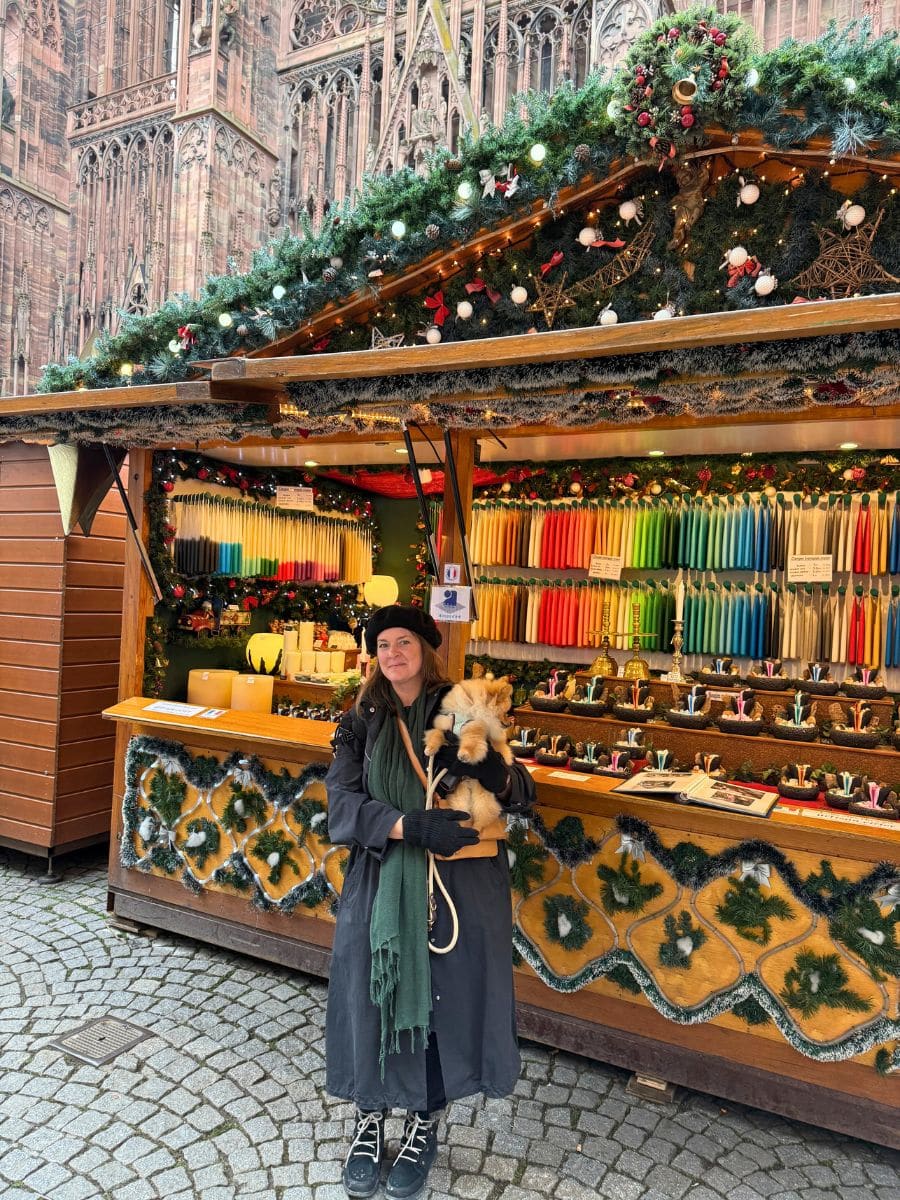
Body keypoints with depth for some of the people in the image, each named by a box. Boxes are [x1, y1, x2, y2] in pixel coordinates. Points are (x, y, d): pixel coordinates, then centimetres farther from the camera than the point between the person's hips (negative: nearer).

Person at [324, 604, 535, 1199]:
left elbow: (523, 794, -1)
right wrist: (411, 825, -25)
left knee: (447, 996, 3)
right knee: (372, 995, 3)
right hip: (382, 882, 1)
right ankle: (371, 1119, 30)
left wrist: (498, 774, -25)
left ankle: (426, 1125, 30)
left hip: (460, 883, -1)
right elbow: (343, 803, -9)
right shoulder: (362, 722, 3)